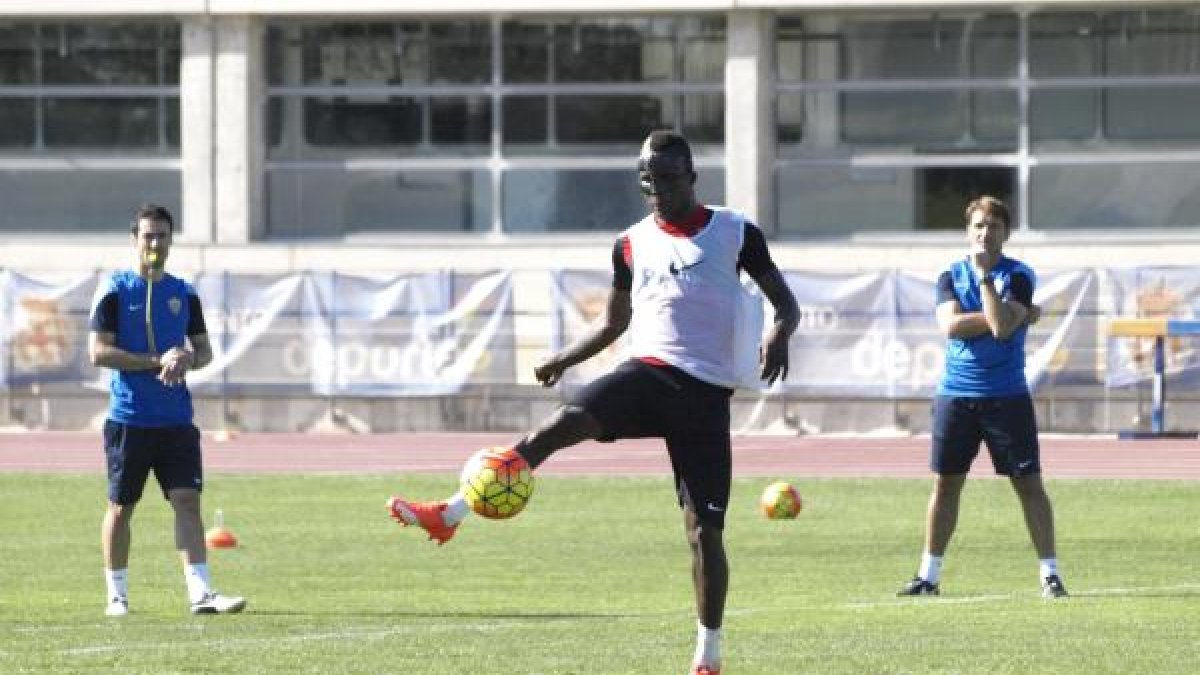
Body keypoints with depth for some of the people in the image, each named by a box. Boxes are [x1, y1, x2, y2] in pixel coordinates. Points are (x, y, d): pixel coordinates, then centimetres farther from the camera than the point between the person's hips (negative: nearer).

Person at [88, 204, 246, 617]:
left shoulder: (184, 293, 10)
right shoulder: (115, 290, -4)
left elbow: (204, 350, 15)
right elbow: (98, 352, -11)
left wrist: (188, 359, -9)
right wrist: (158, 361, -17)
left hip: (176, 419, 3)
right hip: (128, 418, -3)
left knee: (187, 500, -7)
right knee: (121, 506, 5)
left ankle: (200, 592, -12)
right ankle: (117, 595, 16)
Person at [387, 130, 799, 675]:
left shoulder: (735, 232, 3)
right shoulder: (632, 244, 13)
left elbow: (786, 303, 6)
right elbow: (614, 320, 25)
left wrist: (779, 334, -16)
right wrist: (567, 358, 10)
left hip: (707, 392, -2)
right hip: (648, 373, 2)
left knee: (704, 529, -4)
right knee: (563, 422, -27)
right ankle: (447, 515, -34)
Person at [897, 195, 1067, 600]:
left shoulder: (1018, 276, -3)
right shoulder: (951, 277, 7)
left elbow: (1002, 326, -18)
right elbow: (950, 325, -11)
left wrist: (985, 277, -17)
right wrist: (1018, 317, -14)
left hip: (1007, 395, -3)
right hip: (955, 394, 3)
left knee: (1029, 484, -4)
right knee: (946, 484, 6)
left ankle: (1049, 573, 0)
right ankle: (929, 574, 13)